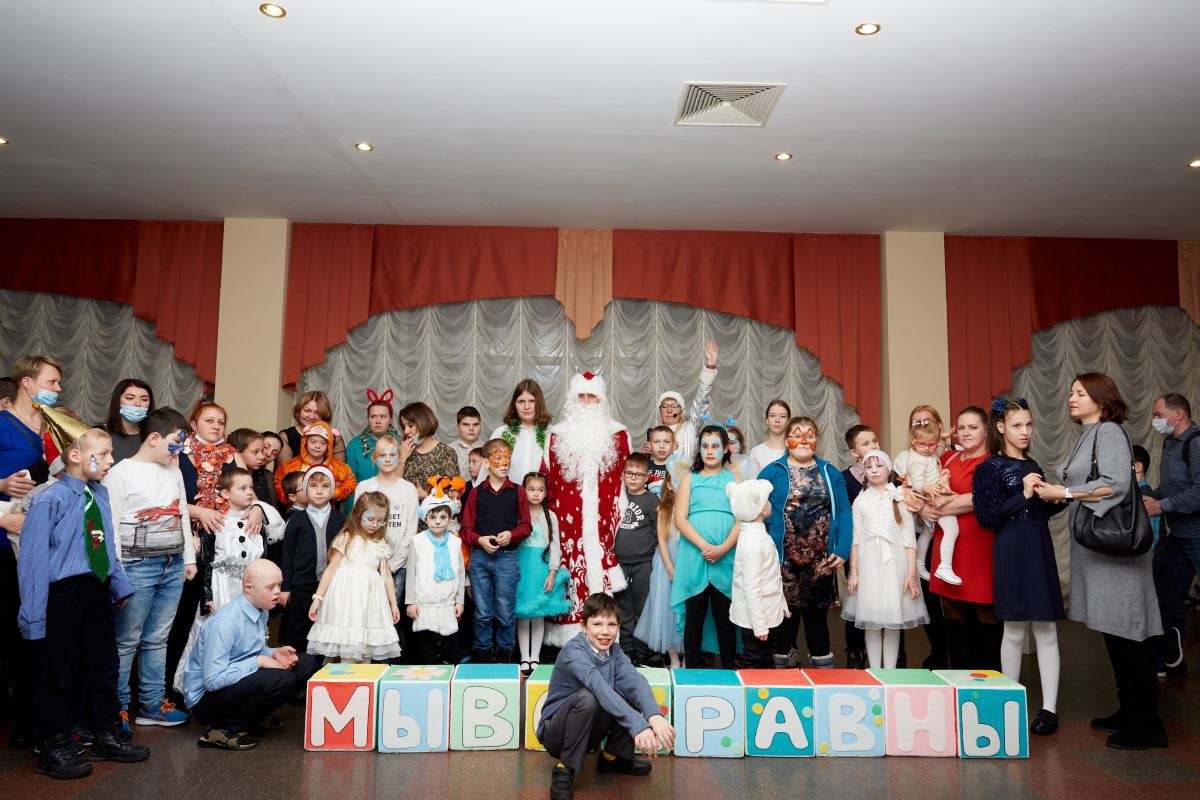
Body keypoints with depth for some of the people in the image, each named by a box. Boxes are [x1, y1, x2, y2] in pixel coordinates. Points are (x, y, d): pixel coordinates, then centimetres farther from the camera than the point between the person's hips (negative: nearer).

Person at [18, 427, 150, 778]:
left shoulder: (100, 494, 5)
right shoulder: (50, 500, -16)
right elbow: (33, 558, -16)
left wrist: (120, 586, 12)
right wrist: (34, 615, -15)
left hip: (97, 590, 7)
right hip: (63, 592, -7)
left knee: (104, 664, 17)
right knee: (57, 673, 6)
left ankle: (106, 736, 34)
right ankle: (54, 749, 24)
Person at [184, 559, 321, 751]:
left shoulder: (261, 611, 0)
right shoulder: (224, 623, -26)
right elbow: (212, 680, -29)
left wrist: (273, 653, -5)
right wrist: (258, 661, -24)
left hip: (237, 682, 9)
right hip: (206, 697, -8)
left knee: (307, 663, -1)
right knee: (281, 679, -31)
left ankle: (256, 713, 7)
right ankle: (222, 729, -13)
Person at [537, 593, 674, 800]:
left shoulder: (615, 653, -3)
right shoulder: (574, 651, -24)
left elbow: (635, 681, -22)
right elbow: (599, 687, -40)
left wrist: (654, 716, -42)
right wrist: (638, 724, -50)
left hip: (589, 731, 6)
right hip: (555, 732, -6)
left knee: (630, 693, -15)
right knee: (587, 697, -35)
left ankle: (613, 757, 5)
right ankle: (564, 770, -16)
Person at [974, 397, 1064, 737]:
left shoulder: (1032, 465, 14)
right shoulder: (990, 467, -5)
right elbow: (985, 516, -13)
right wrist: (1023, 495, -19)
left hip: (1040, 551, 5)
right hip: (1011, 553, -5)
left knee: (1046, 630, 3)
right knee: (1014, 631, 3)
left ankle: (1049, 707, 9)